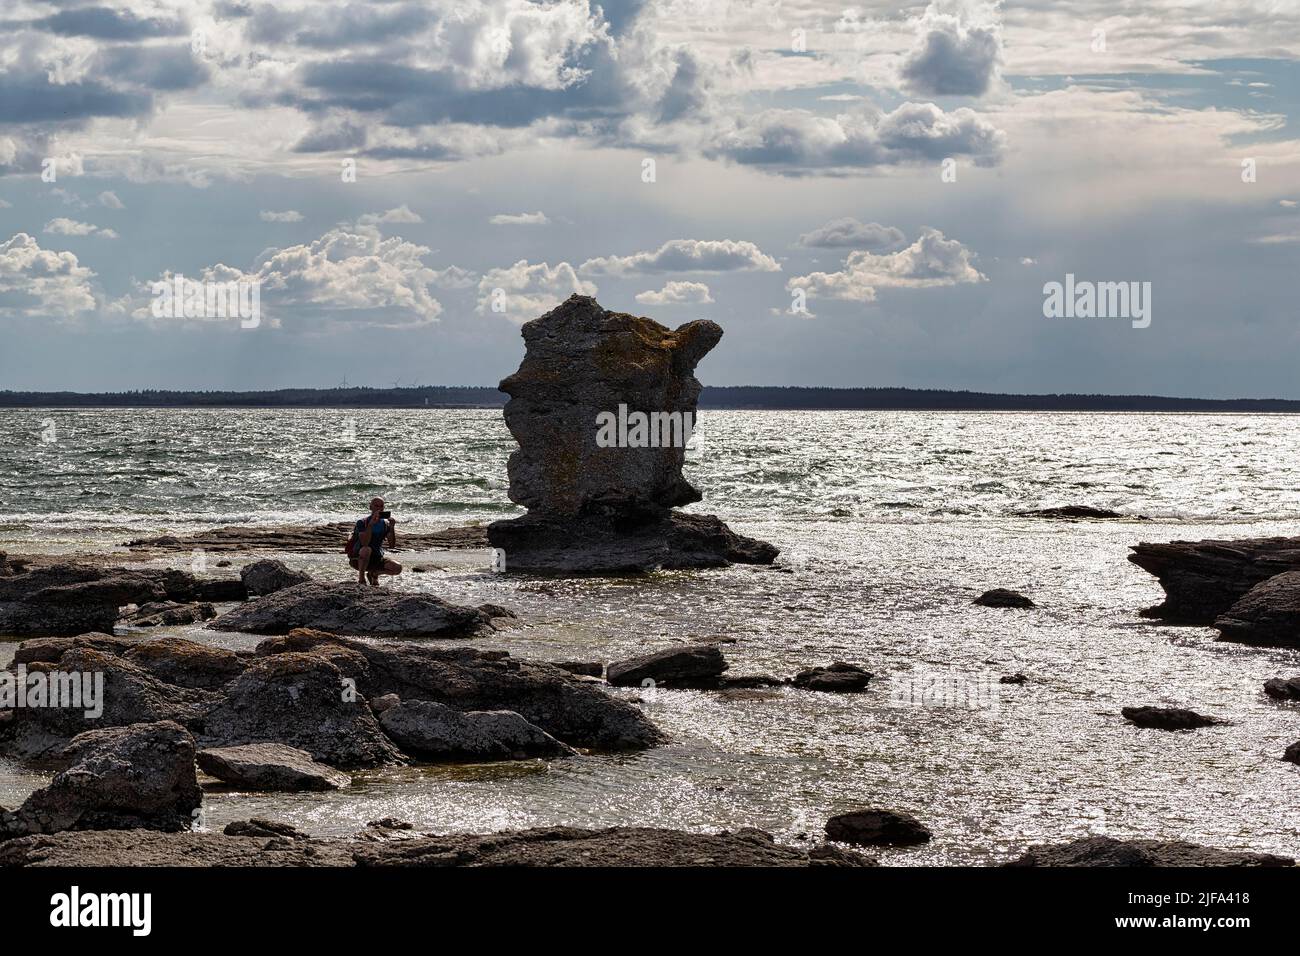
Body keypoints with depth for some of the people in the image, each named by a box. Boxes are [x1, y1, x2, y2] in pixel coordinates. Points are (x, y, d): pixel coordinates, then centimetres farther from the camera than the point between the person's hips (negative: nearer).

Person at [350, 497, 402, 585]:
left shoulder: (385, 524, 0)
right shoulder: (362, 523, -13)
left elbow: (392, 545, -10)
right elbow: (364, 543, -29)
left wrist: (392, 527, -23)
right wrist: (371, 524, -35)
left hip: (377, 559, 5)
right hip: (359, 559, -5)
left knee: (397, 568, -17)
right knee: (366, 549, -39)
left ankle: (373, 573, 10)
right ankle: (361, 578, -18)